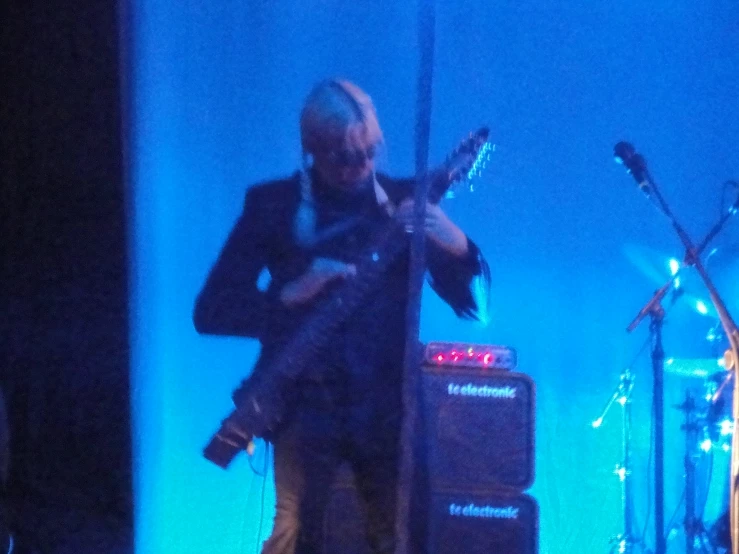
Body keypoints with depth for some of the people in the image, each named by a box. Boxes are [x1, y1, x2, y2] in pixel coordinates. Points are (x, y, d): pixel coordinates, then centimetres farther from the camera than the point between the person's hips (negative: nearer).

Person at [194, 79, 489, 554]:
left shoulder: (403, 200, 6)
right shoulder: (273, 205, 1)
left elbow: (473, 303, 3)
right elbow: (211, 310, -3)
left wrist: (456, 245, -17)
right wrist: (290, 295, -18)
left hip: (388, 403, 2)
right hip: (307, 402, -2)